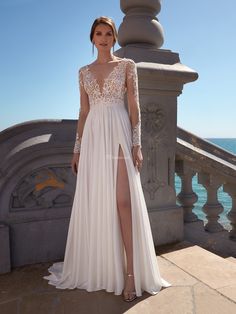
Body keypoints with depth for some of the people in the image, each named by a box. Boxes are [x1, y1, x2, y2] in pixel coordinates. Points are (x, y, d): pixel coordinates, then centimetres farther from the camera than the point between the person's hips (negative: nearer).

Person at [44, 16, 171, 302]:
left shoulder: (127, 65, 8)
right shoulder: (84, 72, 17)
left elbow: (134, 107, 1)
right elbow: (83, 112, 14)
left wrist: (137, 144, -9)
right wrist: (77, 148, 9)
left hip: (119, 135, -3)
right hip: (93, 138, 4)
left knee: (124, 201, -10)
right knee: (94, 202, 5)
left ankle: (131, 272, -2)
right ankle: (97, 266, 21)